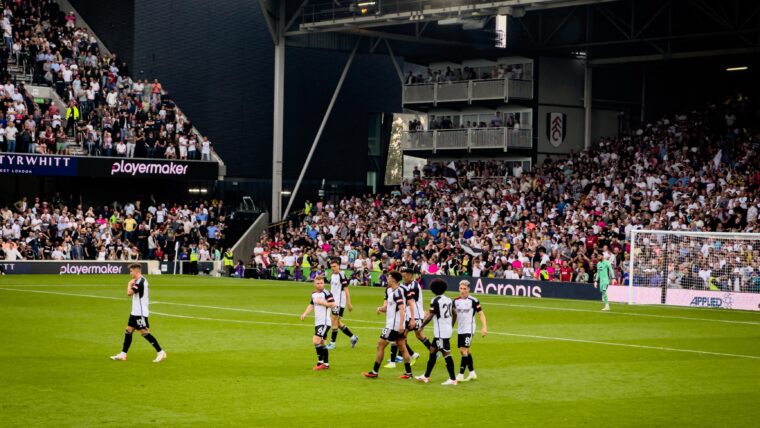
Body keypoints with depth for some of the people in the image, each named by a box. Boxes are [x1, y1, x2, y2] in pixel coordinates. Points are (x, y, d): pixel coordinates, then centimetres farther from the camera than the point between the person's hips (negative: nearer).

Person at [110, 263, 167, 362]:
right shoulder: (139, 281, 13)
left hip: (141, 313, -10)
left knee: (144, 332, -9)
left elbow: (129, 293, -25)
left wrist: (130, 284, -7)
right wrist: (132, 284, 6)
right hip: (135, 312, 10)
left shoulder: (140, 281, -19)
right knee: (128, 331, 8)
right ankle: (123, 354, 10)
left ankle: (161, 352, -5)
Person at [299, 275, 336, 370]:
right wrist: (305, 314, 10)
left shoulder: (326, 293, -12)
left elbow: (333, 304, -18)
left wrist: (322, 303, -20)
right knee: (321, 343, 13)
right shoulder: (314, 294, 12)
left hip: (324, 322, -9)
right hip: (317, 323, 9)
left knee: (316, 341, -18)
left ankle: (320, 362, -10)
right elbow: (311, 305, 23)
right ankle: (326, 364, 20)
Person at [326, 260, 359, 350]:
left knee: (335, 322, -8)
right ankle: (353, 337, 23)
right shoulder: (332, 276, 11)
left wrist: (349, 303, -17)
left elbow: (346, 290, -15)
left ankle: (332, 343, -2)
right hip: (334, 302, 9)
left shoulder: (341, 276, -14)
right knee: (338, 323, 12)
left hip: (340, 302, -9)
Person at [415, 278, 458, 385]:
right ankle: (426, 376, 23)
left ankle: (453, 379, -7)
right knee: (432, 351, 16)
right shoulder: (448, 300, 10)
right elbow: (454, 314, 17)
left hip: (440, 332, -9)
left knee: (446, 354, -7)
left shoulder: (435, 301, -14)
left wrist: (421, 326, -4)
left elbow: (429, 316, -17)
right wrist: (451, 326, 29)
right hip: (447, 330, 9)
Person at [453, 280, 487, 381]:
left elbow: (481, 313, -7)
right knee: (462, 351, 10)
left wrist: (484, 327, -15)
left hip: (469, 329, -6)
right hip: (460, 330, 6)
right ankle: (472, 373, 23)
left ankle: (461, 375, -12)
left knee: (464, 350, -13)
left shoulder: (473, 301, -10)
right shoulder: (456, 301, 4)